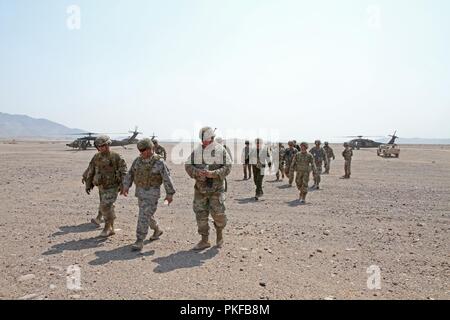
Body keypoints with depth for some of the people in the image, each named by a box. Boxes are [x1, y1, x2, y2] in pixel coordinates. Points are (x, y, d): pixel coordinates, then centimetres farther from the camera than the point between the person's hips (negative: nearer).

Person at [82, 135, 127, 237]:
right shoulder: (96, 157, 3)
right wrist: (88, 185, 9)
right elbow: (90, 171, 9)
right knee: (108, 207, 11)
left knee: (105, 206, -16)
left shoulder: (116, 157, -11)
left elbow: (123, 171, -10)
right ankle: (110, 229, 23)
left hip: (112, 187, -5)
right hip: (102, 187, 5)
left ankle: (107, 227, 3)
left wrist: (123, 185, -15)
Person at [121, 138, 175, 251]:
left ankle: (139, 241, -3)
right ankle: (157, 230, 42)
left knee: (144, 216, -10)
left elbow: (167, 178, -13)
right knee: (147, 214, 20)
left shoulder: (159, 162, -14)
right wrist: (126, 186, -4)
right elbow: (130, 174, 7)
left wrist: (170, 194, -13)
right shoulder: (138, 160, 3)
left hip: (152, 193, -7)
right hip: (140, 192, 7)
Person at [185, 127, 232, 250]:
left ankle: (219, 232, 26)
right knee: (201, 214, 4)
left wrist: (214, 173, -22)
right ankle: (204, 241, 17)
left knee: (218, 213, -5)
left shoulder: (221, 150, -4)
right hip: (200, 188, 3)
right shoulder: (196, 151, 4)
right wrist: (197, 172, -17)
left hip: (216, 188, -3)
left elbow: (227, 167, -7)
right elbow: (188, 165, 3)